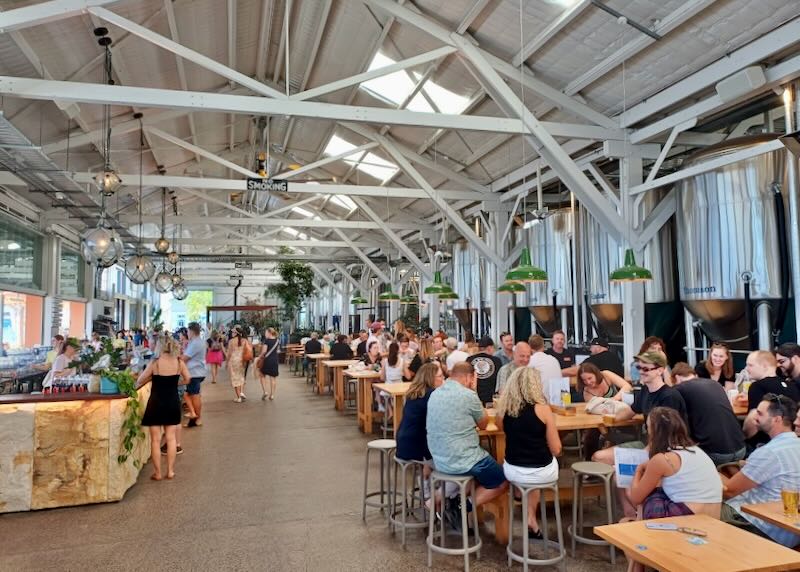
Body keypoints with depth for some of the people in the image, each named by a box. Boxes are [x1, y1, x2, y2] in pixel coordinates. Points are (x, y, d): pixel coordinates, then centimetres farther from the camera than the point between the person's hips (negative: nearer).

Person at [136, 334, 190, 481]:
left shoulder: (155, 363, -13)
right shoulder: (179, 363, -5)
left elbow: (139, 382, -4)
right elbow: (187, 380, 6)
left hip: (156, 403, -3)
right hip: (173, 402, 3)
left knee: (156, 439, 7)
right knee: (171, 438, 11)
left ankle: (157, 473, 12)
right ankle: (170, 471, 16)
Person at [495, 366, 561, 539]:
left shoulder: (504, 407, -4)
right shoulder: (542, 408, -15)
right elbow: (556, 450, -9)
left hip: (514, 472, 3)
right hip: (541, 472, -3)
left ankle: (531, 518, 34)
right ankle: (531, 519, 34)